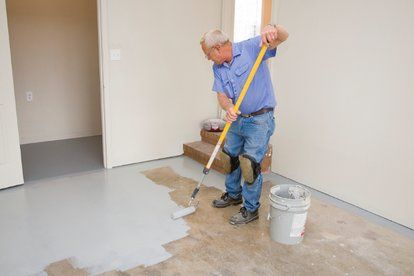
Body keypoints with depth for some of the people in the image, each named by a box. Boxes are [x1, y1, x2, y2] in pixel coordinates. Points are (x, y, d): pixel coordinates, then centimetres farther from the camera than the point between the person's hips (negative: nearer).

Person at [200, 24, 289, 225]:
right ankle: (233, 195, 42)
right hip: (237, 119, 7)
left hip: (259, 120, -7)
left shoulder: (252, 48, -13)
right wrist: (228, 108, -26)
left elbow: (283, 36, -20)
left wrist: (272, 28, -43)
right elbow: (221, 95, -3)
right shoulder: (218, 68, 3)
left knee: (249, 163, -7)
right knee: (229, 157, 18)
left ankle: (251, 209, 12)